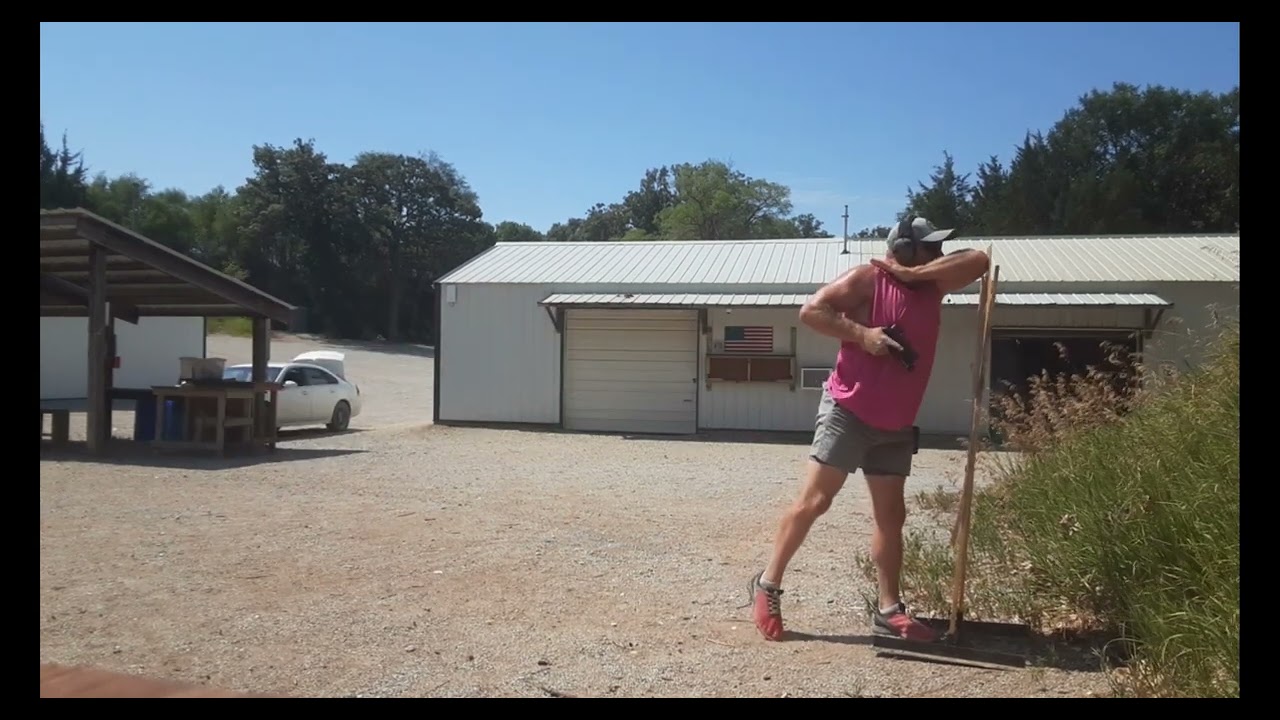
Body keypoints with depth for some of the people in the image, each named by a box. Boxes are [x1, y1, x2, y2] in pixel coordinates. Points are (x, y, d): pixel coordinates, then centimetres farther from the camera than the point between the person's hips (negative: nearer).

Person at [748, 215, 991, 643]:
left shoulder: (932, 285, 10)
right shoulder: (868, 279, -9)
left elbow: (979, 261, -2)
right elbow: (811, 311, -14)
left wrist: (916, 272, -10)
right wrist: (861, 333, -22)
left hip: (896, 426, 7)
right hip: (847, 412, -7)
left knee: (891, 515, 8)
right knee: (814, 500, -7)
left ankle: (889, 611, 16)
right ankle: (768, 585, 7)